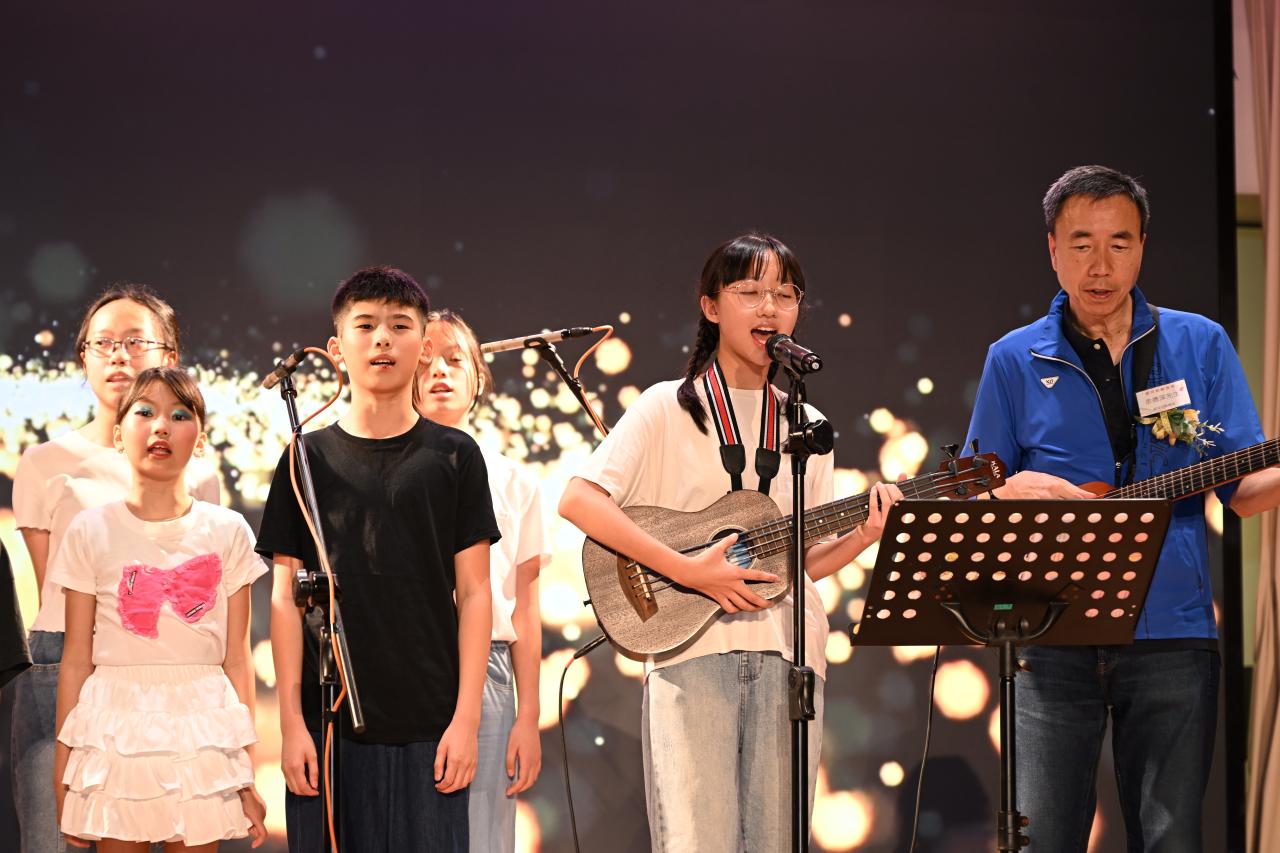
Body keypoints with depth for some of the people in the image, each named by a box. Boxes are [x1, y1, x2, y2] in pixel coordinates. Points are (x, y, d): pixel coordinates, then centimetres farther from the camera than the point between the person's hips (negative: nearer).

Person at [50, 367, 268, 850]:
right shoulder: (91, 532, 2)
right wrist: (62, 773, 2)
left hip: (202, 733, 1)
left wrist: (247, 775, 2)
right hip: (115, 732, -1)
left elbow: (237, 662, 4)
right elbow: (76, 660, 3)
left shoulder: (228, 533, 4)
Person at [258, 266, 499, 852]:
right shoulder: (308, 460, 6)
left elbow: (474, 594, 3)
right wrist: (291, 723, -3)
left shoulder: (455, 456, 5)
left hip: (429, 726, 0)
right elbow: (286, 599, 4)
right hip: (328, 724, 0)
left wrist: (466, 719, -5)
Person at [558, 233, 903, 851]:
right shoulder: (669, 408, 2)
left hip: (785, 654, 4)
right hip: (692, 650, -4)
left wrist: (863, 536, -4)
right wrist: (688, 571, -16)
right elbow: (578, 500, -10)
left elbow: (804, 562, 16)